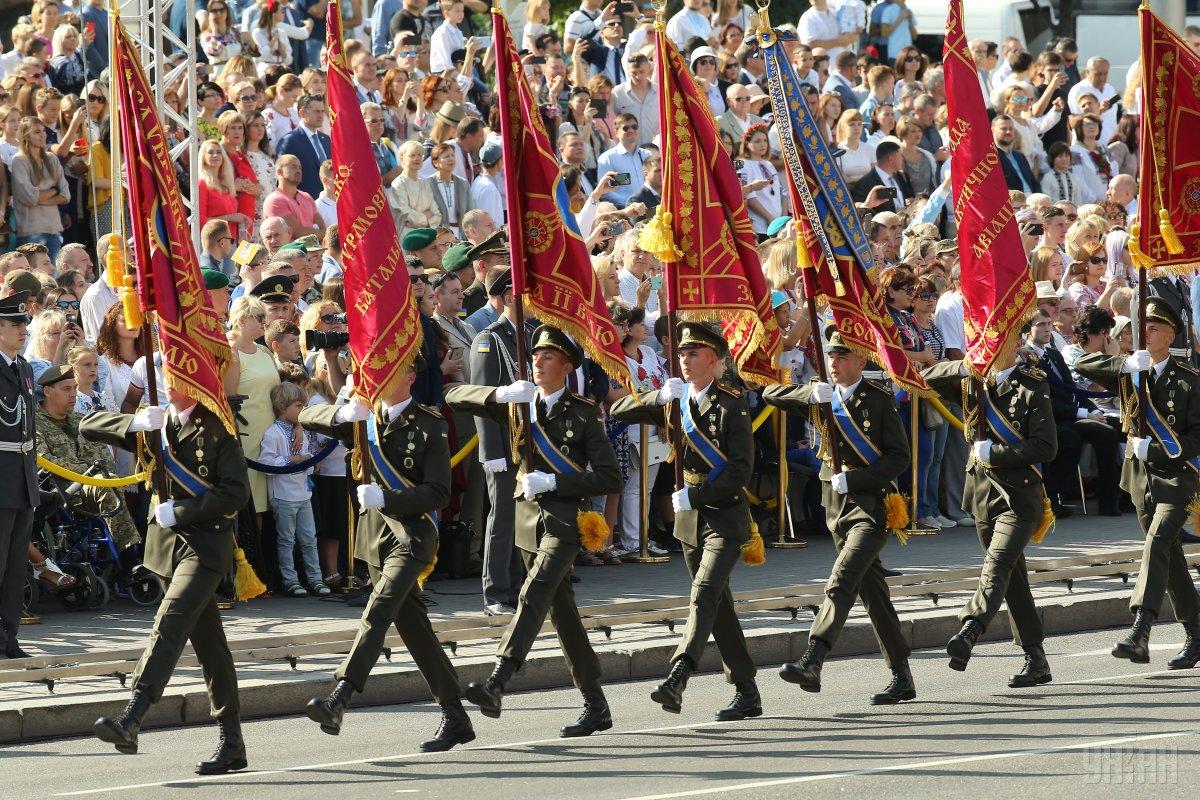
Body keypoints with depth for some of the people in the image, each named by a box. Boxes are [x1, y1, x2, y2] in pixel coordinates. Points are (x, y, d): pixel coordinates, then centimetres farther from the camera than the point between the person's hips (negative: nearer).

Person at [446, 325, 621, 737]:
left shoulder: (584, 414, -2)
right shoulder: (520, 406, 11)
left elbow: (610, 479, -6)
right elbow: (455, 397, 9)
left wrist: (552, 481, -16)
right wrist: (499, 394, -8)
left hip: (566, 521, -6)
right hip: (529, 518, 6)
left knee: (533, 596, -23)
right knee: (561, 611, 10)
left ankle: (496, 686, -38)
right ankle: (596, 706, 17)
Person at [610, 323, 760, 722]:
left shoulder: (731, 405, -10)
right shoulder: (674, 401, 8)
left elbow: (740, 471, -14)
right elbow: (618, 412, 9)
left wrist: (694, 495, -20)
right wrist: (658, 398, -7)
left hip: (724, 516, -7)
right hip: (689, 520, 7)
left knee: (705, 596, -21)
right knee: (718, 607, 11)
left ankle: (677, 680, -35)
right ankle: (747, 694, 19)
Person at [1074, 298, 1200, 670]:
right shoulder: (1130, 372, 7)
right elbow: (1083, 364, -1)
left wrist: (1156, 447, -20)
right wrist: (1126, 363, -17)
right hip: (1140, 476, 6)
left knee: (1157, 544, -23)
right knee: (1169, 557, 13)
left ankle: (1140, 632, -35)